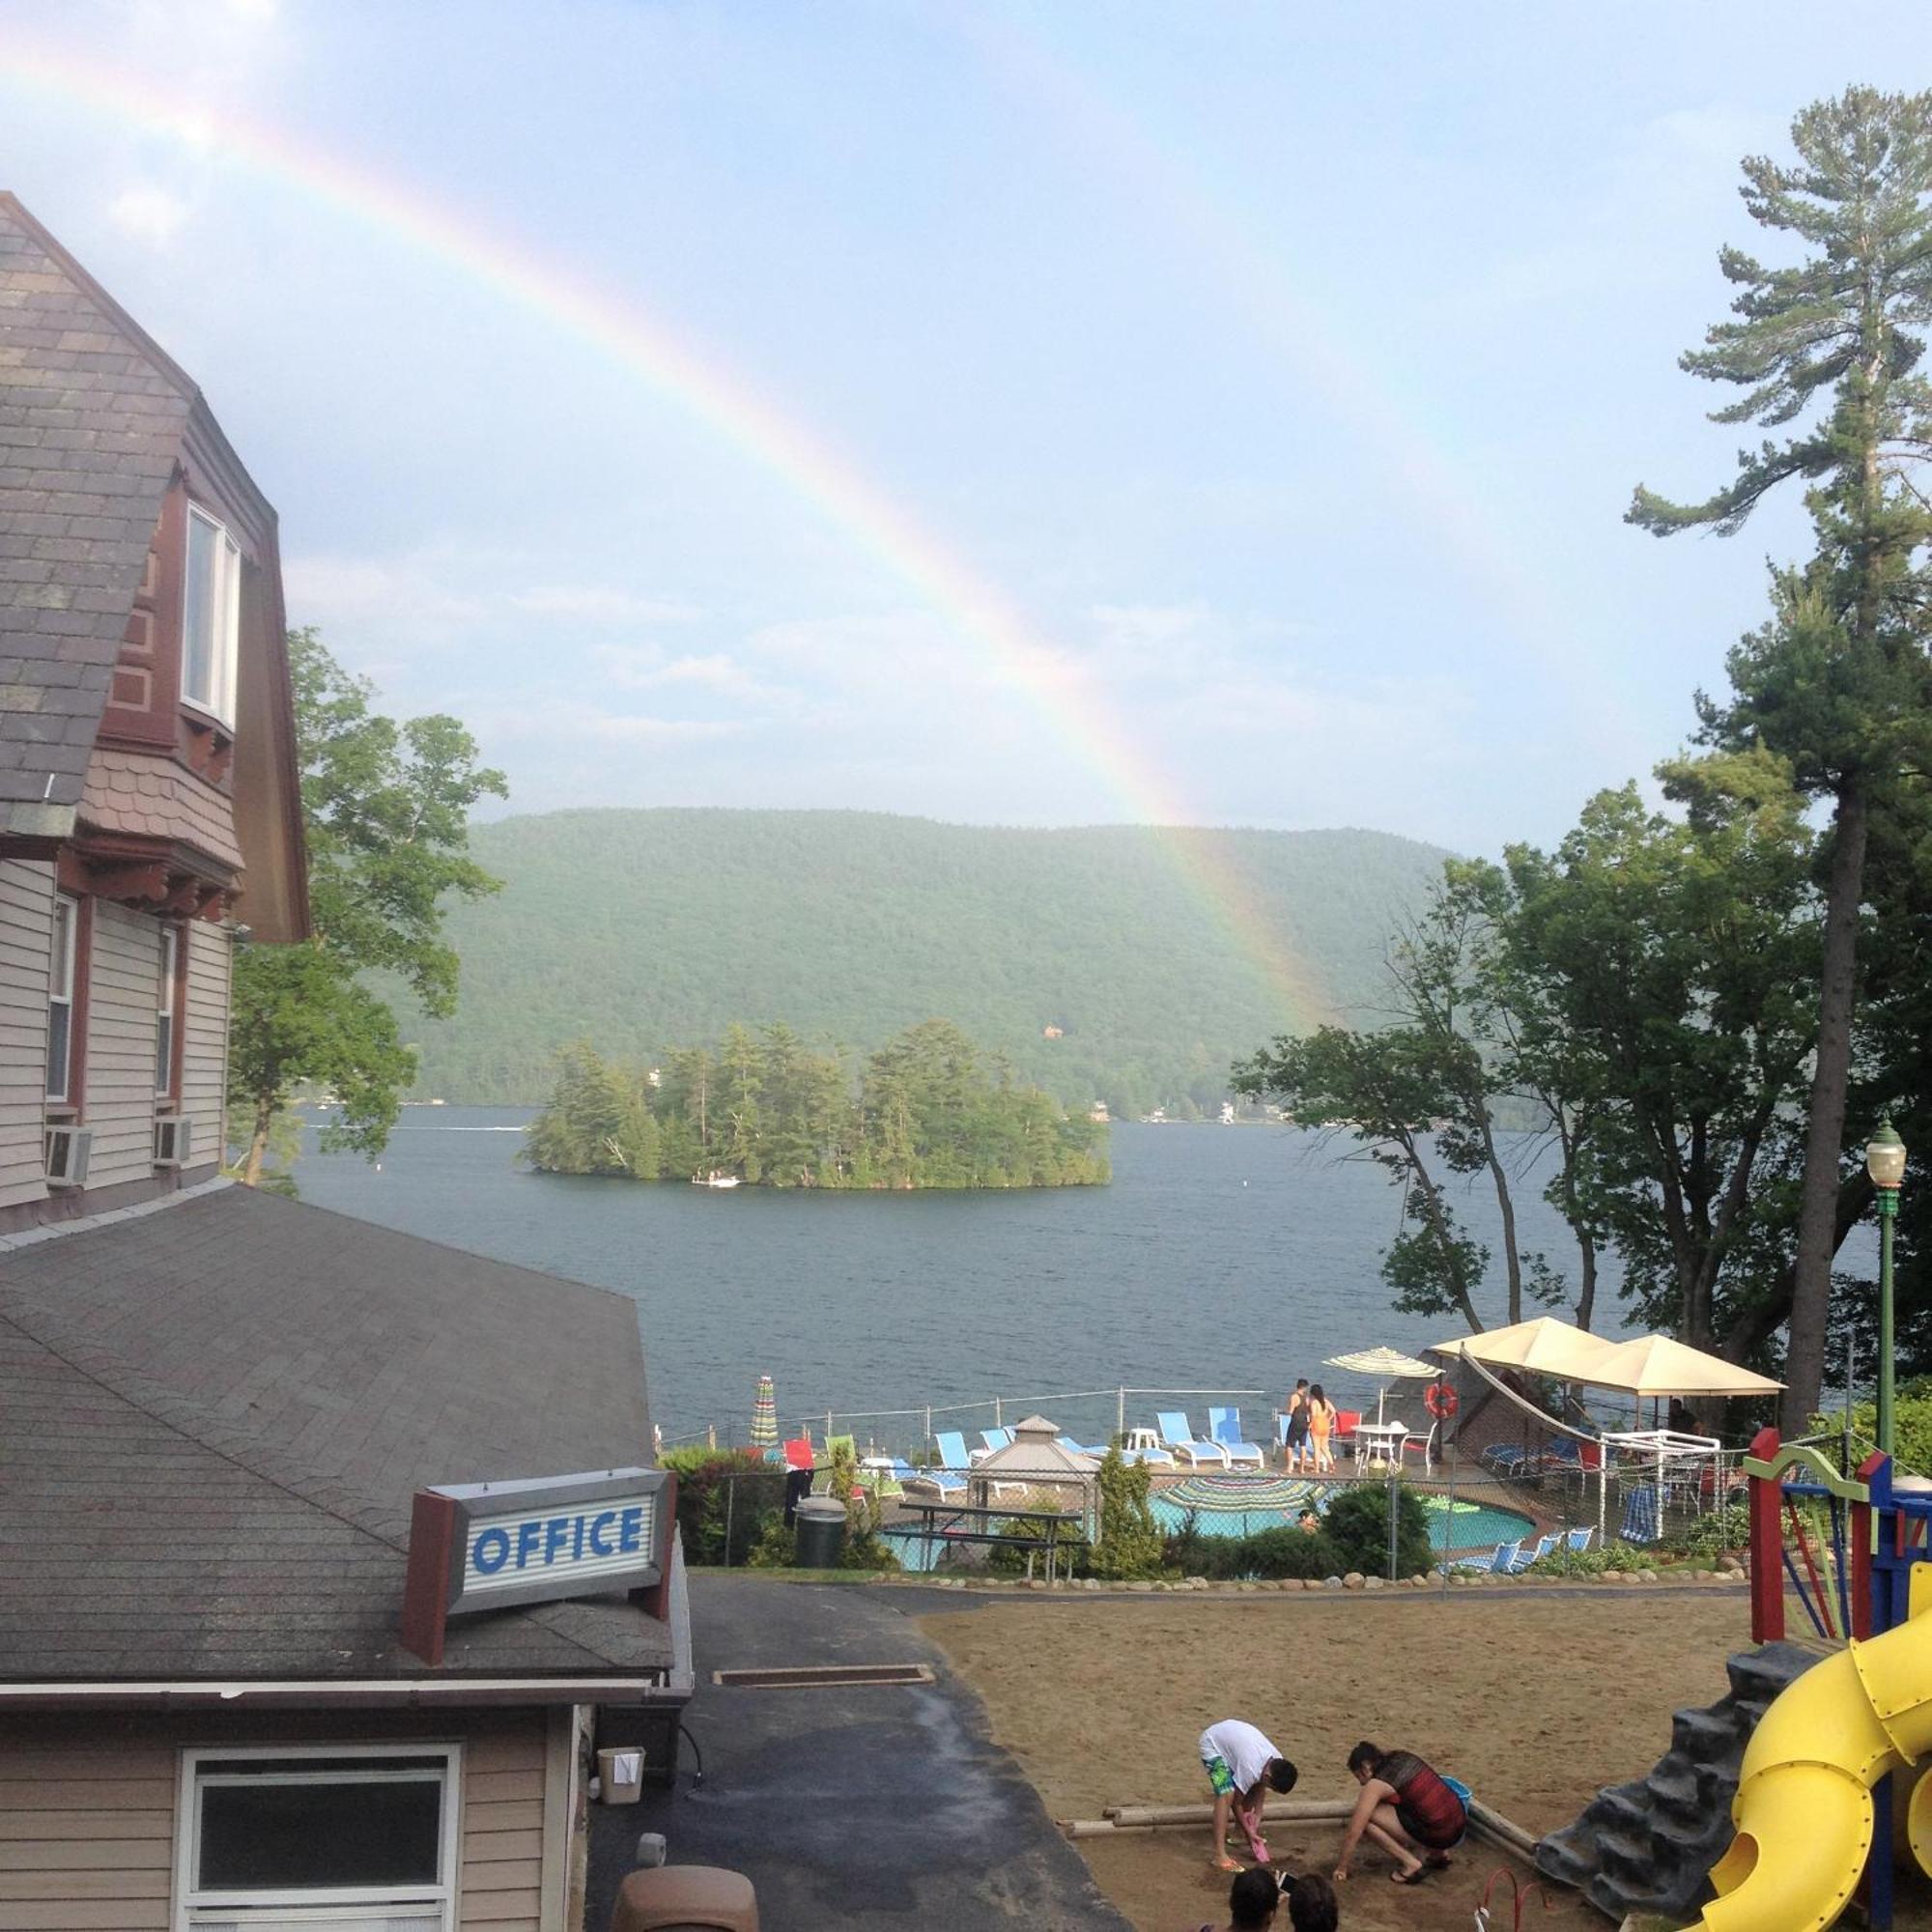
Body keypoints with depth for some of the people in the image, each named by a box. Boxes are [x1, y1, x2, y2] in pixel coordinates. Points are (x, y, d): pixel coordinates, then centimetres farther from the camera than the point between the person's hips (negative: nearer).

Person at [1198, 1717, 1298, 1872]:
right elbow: (1237, 1801, -19)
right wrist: (1248, 1830, -9)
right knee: (1227, 1794, -24)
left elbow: (1259, 1787, 3)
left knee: (1250, 1791, 6)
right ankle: (1219, 1854, -24)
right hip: (1212, 1744, -8)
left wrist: (1257, 1816, -1)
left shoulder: (1277, 1762, -16)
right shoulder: (1250, 1769, -36)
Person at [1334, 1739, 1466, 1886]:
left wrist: (1341, 1868, 7)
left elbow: (1353, 1833, -5)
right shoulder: (1403, 1758, 13)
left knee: (1367, 1816, -5)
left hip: (1438, 1834, -8)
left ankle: (1411, 1863, -2)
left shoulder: (1376, 1785, -8)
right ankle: (1437, 1853, 21)